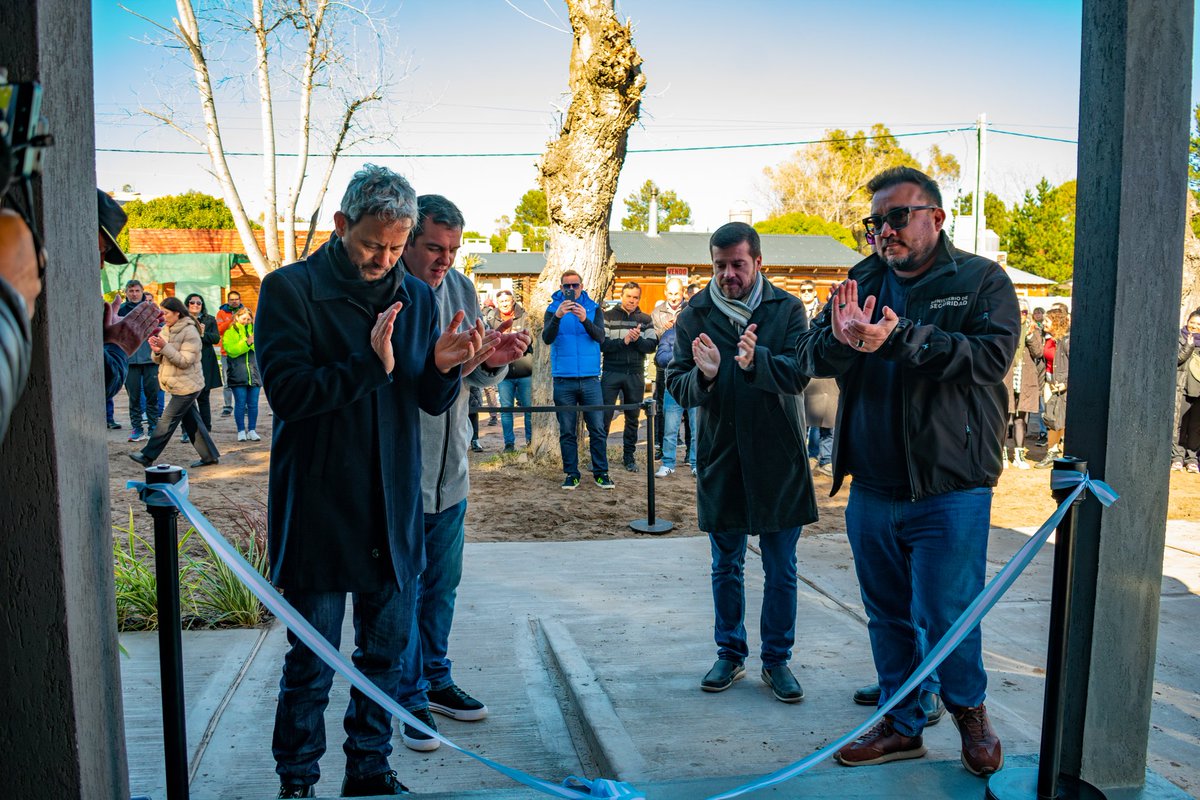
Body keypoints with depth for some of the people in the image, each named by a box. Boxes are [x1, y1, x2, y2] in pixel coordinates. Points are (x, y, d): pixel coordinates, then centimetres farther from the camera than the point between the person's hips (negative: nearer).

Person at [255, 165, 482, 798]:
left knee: (388, 650, 15)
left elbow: (432, 402, 9)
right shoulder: (289, 289, -6)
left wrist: (443, 367, -12)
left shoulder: (417, 298, 8)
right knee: (311, 663, 6)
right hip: (319, 508, -4)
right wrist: (371, 365, -24)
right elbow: (287, 391, -16)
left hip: (394, 509, 5)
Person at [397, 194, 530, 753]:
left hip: (449, 467, 6)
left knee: (442, 584, 18)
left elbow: (478, 378, 8)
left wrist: (494, 360, -13)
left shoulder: (461, 288, 5)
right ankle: (410, 699, 22)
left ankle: (435, 679, 36)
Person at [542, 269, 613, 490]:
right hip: (563, 380, 0)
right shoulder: (553, 309, 5)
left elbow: (600, 336, -8)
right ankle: (571, 474, 13)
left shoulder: (594, 308, 7)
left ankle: (601, 473, 10)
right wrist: (557, 317, -27)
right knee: (567, 431, 5)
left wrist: (585, 320, -26)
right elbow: (547, 338, -10)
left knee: (597, 429, 1)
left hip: (590, 378, 0)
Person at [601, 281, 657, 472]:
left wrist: (637, 340, -16)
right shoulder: (608, 317, 2)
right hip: (611, 373, -2)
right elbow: (602, 343, -9)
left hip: (636, 375, 2)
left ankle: (629, 456, 19)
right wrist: (623, 341, -19)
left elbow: (652, 346, 1)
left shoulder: (645, 320, 9)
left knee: (633, 418, 9)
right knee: (604, 415, -2)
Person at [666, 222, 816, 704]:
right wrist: (703, 375, -25)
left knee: (781, 571, 8)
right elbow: (676, 385, -3)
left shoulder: (787, 309, -3)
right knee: (726, 567, 14)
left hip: (778, 458, -1)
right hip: (720, 457, 1)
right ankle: (730, 655, 29)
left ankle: (777, 660, 23)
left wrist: (757, 361, -36)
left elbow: (799, 372, -17)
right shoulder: (695, 315, 1)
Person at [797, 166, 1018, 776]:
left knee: (944, 617, 1)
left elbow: (992, 356, -17)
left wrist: (901, 337, -27)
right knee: (887, 616, 15)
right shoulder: (861, 283, 9)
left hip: (949, 491, -4)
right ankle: (901, 725, 33)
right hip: (871, 490, 5)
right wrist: (841, 340, -22)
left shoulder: (981, 281, -2)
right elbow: (811, 357, 1)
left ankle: (968, 709, 30)